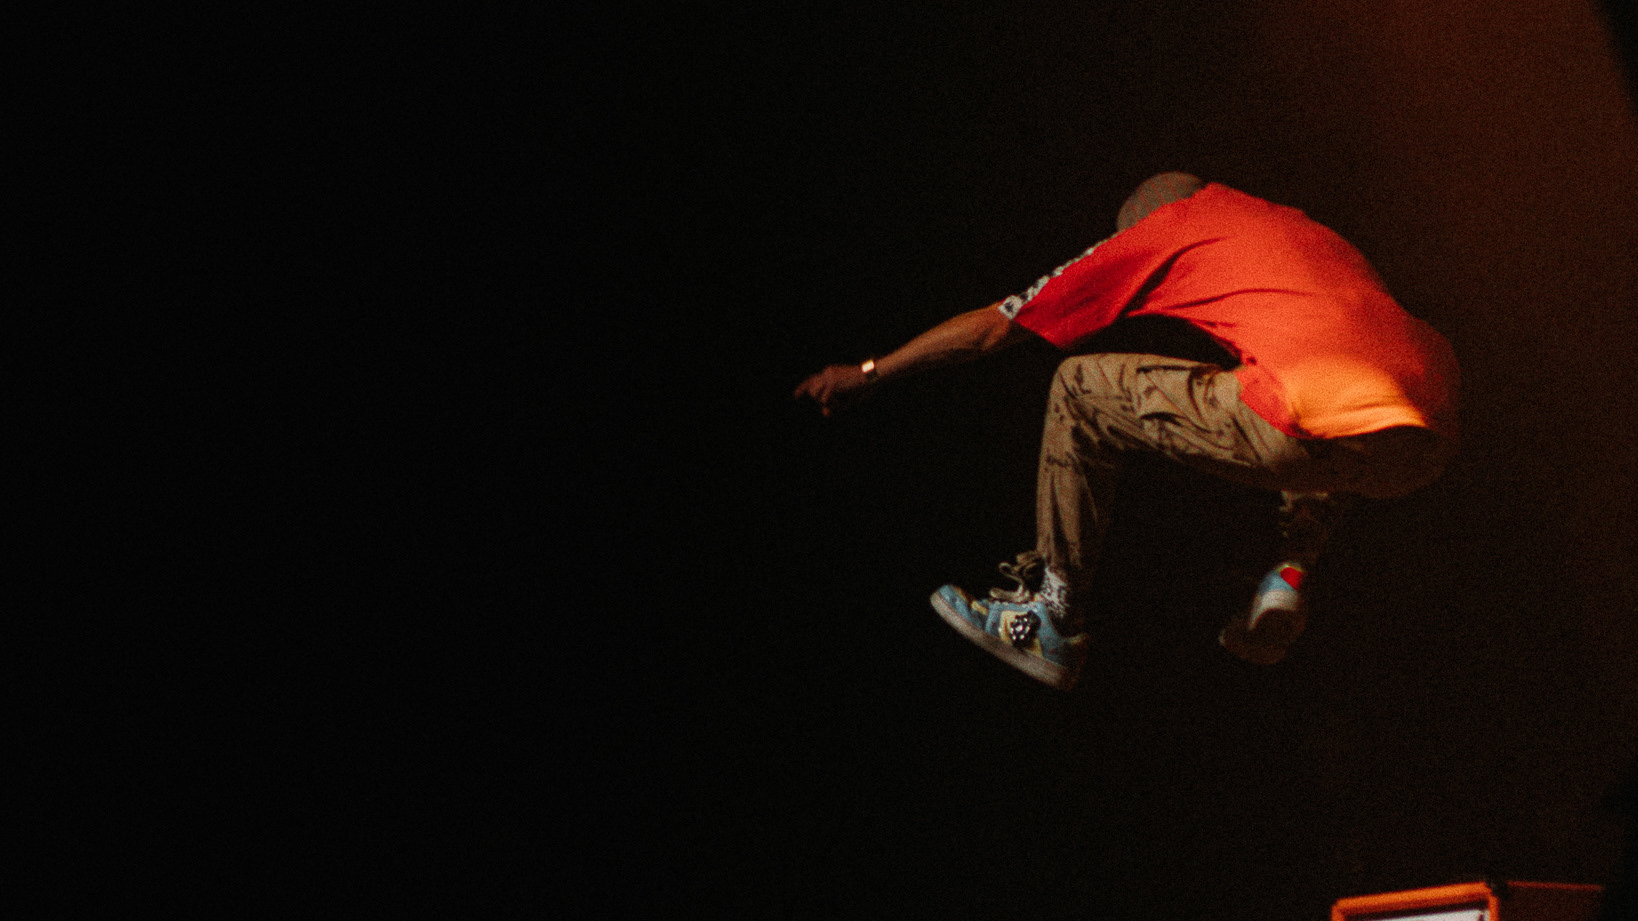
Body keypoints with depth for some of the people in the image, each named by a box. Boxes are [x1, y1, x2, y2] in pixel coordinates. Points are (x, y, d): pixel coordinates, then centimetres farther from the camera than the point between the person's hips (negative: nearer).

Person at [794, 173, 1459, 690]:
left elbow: (995, 327, 22)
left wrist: (867, 375, 33)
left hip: (1322, 428, -7)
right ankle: (1290, 574, 22)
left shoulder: (1165, 226, 18)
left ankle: (1052, 621, 18)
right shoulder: (1299, 225, 36)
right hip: (1428, 449, 7)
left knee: (1082, 390, 10)